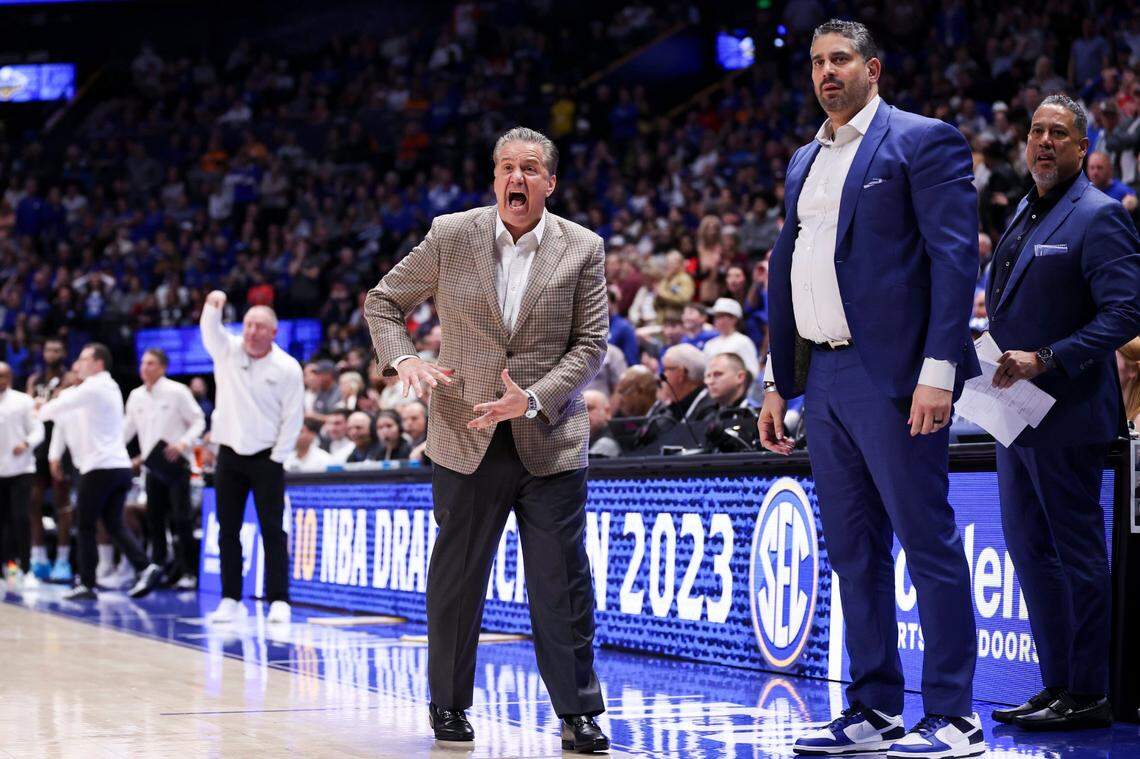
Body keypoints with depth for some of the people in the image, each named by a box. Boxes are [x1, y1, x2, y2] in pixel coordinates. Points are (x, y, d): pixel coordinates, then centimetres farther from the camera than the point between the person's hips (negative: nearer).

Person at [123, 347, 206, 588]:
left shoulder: (177, 392, -6)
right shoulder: (136, 396, 10)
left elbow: (198, 421, -5)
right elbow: (127, 429, 16)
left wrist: (183, 443, -20)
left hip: (175, 463, -5)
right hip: (152, 465, 5)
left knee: (181, 518, -8)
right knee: (154, 519, 6)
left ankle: (188, 570, -1)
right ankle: (158, 567, 13)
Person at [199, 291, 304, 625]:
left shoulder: (287, 368, -6)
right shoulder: (227, 351, 2)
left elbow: (293, 418, -5)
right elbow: (210, 331, -17)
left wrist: (277, 458, -8)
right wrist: (213, 307, -37)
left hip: (266, 457, -3)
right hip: (229, 455, 3)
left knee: (272, 530, -6)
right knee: (228, 531, 5)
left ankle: (279, 601, -4)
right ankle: (231, 600, 10)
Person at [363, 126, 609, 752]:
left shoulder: (582, 250, 0)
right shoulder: (450, 236, 0)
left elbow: (590, 343, -2)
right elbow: (382, 302, 10)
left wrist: (533, 399, -16)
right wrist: (402, 359, -9)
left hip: (549, 439, 0)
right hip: (466, 439, 0)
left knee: (561, 581, -2)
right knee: (455, 577, 8)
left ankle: (577, 712, 5)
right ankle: (448, 704, 21)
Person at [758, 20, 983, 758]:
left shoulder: (923, 141, -4)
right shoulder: (805, 162, 19)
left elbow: (956, 257, -11)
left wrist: (938, 371, -18)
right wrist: (777, 382, 17)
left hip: (894, 376, -8)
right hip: (825, 381, 8)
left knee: (929, 544, -5)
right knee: (854, 553, 10)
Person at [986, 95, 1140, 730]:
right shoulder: (1024, 217, 17)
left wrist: (1044, 359, -24)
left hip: (1067, 414, -9)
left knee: (1078, 554, -4)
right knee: (1030, 548, 12)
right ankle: (1057, 685, 19)